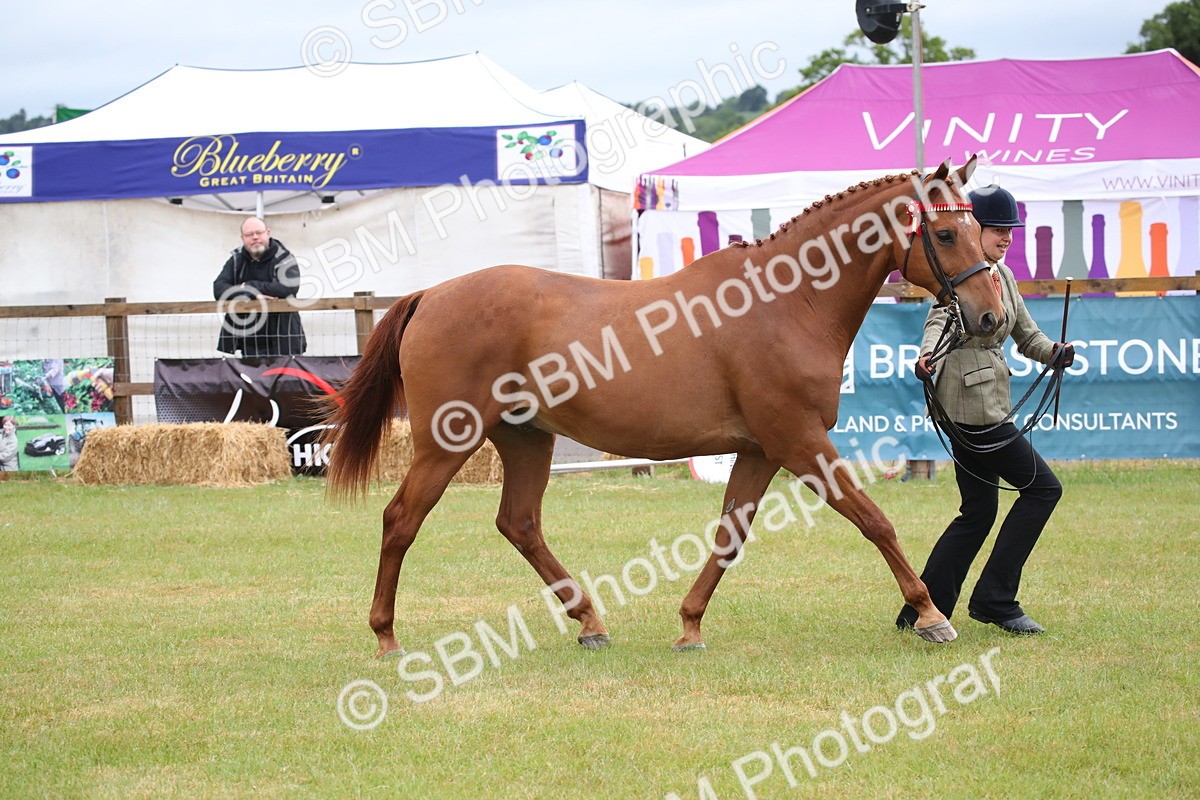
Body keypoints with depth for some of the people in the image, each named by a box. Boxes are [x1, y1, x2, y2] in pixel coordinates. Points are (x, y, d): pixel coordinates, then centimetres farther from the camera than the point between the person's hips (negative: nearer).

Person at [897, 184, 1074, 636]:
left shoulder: (1003, 276, 15)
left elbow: (1026, 335, 17)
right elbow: (940, 319, -29)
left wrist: (1054, 352, -4)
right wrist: (927, 355, -49)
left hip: (990, 403, 9)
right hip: (972, 405, -9)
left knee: (979, 511, 12)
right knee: (1043, 487, -5)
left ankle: (922, 611, 16)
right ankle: (994, 600, 0)